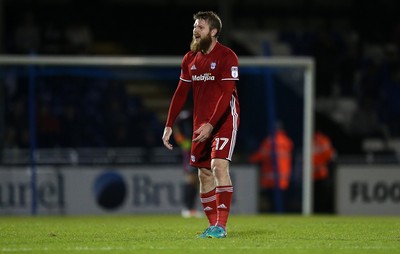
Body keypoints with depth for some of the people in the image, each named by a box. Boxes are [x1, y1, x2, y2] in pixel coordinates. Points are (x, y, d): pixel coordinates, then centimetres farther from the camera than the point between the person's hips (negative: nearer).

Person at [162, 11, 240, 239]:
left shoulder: (227, 56, -12)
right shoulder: (190, 59, 8)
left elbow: (226, 94, -19)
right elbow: (181, 93, 12)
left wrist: (210, 125, -27)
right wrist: (169, 126, 5)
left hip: (224, 120, -7)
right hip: (201, 123, 7)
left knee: (219, 166, -19)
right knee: (204, 173, 6)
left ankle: (221, 226, -20)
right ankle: (212, 226, 14)